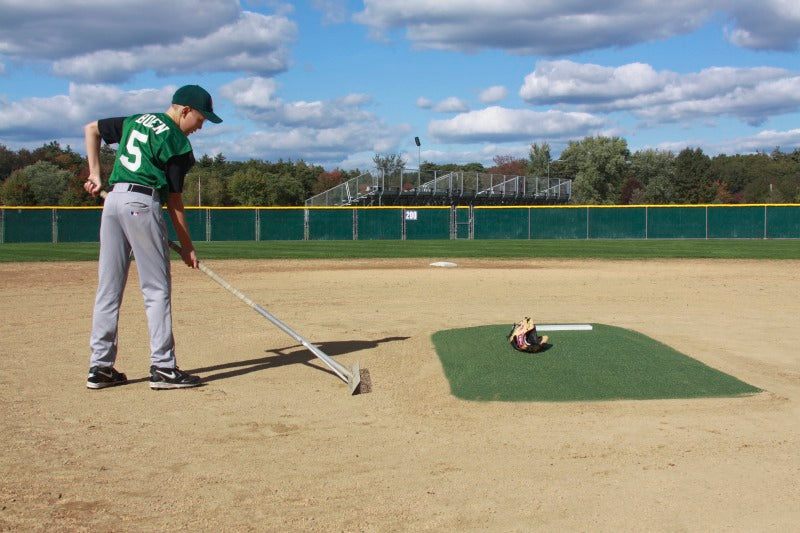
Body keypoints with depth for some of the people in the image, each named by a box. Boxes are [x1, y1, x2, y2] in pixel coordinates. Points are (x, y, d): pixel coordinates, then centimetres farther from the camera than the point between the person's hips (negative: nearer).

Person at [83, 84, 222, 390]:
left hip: (112, 200, 8)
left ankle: (100, 367, 11)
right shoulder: (177, 142, -2)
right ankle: (162, 368, -3)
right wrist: (187, 247, 5)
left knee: (108, 287, 8)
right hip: (142, 204, -7)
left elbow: (91, 128, 26)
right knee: (157, 289, -2)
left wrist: (95, 174, 22)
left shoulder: (135, 121, 19)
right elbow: (174, 202, -1)